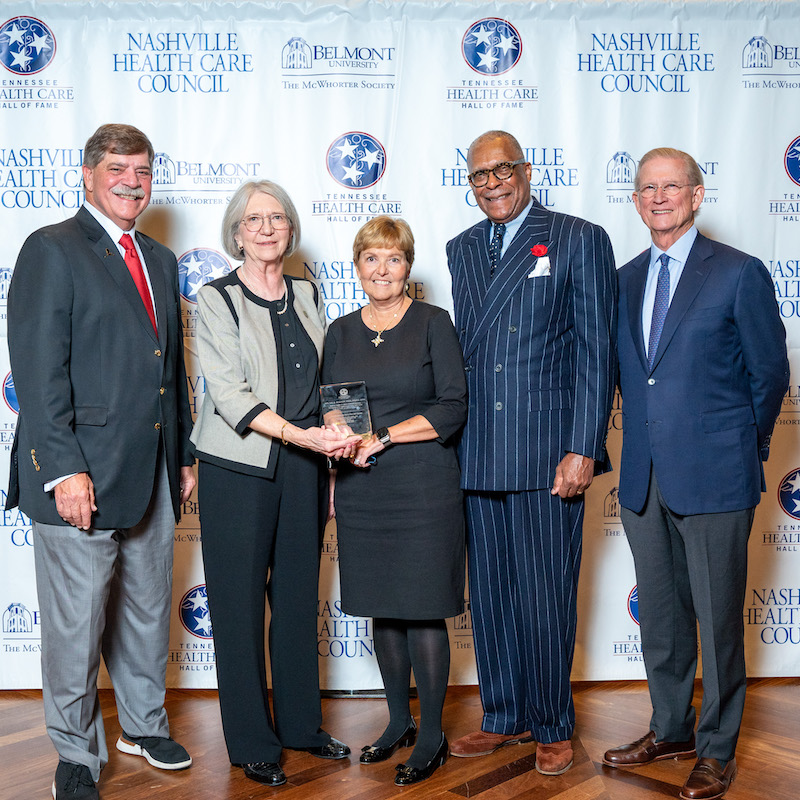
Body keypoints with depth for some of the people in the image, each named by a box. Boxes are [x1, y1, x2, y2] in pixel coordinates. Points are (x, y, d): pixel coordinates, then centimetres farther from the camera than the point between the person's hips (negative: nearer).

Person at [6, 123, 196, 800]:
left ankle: (145, 724, 37)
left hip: (153, 476, 7)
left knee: (148, 609, 18)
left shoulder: (161, 260, 17)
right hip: (83, 473, -6)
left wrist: (185, 455, 16)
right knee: (77, 622, 3)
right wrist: (64, 468, -19)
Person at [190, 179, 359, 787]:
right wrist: (299, 434, -23)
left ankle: (301, 724, 29)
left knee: (300, 599, 13)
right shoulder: (216, 299, -4)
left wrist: (336, 435, 1)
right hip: (238, 470, -4)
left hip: (303, 469, 5)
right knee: (241, 605, 4)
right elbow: (229, 394, -13)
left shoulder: (308, 295, 11)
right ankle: (252, 743, 20)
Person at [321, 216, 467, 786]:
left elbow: (453, 408, -8)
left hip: (423, 486, -4)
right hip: (361, 491, 4)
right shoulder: (342, 332, 12)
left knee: (423, 610, -1)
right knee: (382, 609, 12)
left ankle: (432, 737, 14)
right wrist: (332, 481, 1)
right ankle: (399, 721, 28)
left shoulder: (433, 323, -1)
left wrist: (384, 436, -14)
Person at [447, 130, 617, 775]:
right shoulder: (461, 249, 16)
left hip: (548, 450, -5)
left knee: (546, 595, 2)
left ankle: (553, 727, 22)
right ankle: (504, 718, 29)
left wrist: (582, 449, -12)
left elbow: (597, 353, -5)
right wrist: (453, 435, 9)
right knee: (489, 594, 12)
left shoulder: (580, 240, 0)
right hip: (478, 454, 5)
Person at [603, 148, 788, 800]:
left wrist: (745, 448, 6)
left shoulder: (740, 274, -5)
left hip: (714, 477, -5)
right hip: (644, 478, 5)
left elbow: (771, 373, 0)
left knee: (718, 620, 5)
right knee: (660, 616, 16)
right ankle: (670, 730, 33)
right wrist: (642, 439, 12)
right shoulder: (625, 281, 11)